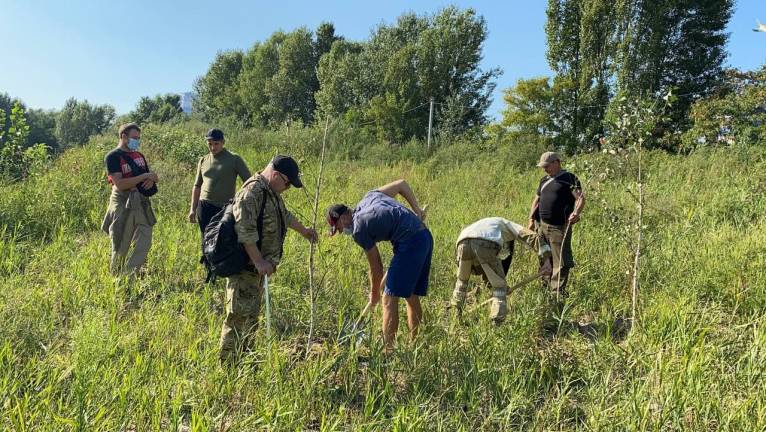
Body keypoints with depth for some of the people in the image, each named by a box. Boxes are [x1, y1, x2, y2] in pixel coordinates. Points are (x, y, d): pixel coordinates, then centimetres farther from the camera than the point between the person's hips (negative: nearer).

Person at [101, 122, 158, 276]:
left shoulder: (139, 155, 12)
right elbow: (120, 184, -20)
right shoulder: (113, 157, -9)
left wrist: (151, 179, -6)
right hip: (123, 205, -6)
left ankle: (129, 275, 10)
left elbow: (153, 176, 19)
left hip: (141, 203, 6)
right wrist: (144, 176, -19)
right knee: (121, 247, 6)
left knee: (145, 242, 1)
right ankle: (116, 277, 22)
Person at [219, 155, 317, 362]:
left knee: (252, 313, 16)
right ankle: (227, 362, 1)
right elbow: (245, 231, -27)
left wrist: (304, 231, 41)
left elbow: (284, 215, 30)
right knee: (239, 313, -7)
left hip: (259, 266, 10)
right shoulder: (252, 192, -21)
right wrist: (259, 261, -27)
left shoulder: (272, 192, 12)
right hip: (245, 266, -10)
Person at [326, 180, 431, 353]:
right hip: (425, 236, 9)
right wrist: (417, 210, 15)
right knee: (412, 298, 15)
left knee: (389, 299, -5)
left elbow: (376, 268, 0)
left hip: (409, 243, -9)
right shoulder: (370, 196, 16)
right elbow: (402, 184, 19)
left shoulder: (359, 230, -5)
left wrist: (374, 294, 16)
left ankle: (388, 350, -5)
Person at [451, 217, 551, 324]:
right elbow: (531, 236, 16)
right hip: (486, 244, -5)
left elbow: (485, 268, 46)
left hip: (463, 243, 5)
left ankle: (455, 310, 39)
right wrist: (547, 257, 10)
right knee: (499, 285, 11)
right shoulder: (507, 224, 35)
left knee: (462, 279, 31)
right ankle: (497, 322, 4)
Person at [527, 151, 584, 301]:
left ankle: (558, 294, -1)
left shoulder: (569, 178, -3)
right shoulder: (544, 180, 18)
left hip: (559, 227, -7)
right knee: (544, 261, 13)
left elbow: (581, 198, -12)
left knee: (561, 263, -5)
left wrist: (576, 213, -31)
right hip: (541, 226, 7)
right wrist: (531, 219, 12)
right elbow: (536, 200, 23)